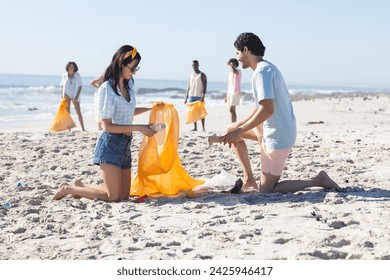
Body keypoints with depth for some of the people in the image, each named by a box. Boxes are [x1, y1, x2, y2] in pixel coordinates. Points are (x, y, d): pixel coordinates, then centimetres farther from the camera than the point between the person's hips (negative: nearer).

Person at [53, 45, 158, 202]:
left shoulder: (129, 84, 9)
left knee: (124, 195, 11)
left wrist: (149, 109, 15)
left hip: (125, 144, 8)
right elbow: (108, 126, -17)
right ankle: (69, 189, 8)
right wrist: (139, 128, -19)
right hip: (110, 144, -8)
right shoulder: (107, 88, -15)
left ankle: (81, 186, 27)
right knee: (114, 197, -9)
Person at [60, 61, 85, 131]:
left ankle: (83, 128, -7)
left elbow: (80, 86, -1)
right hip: (66, 95, 2)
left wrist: (77, 96, -10)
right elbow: (62, 85, 9)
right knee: (67, 112, 3)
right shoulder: (64, 75, 3)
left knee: (78, 112, -6)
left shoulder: (77, 75, -1)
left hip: (75, 96, -2)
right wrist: (62, 96, 1)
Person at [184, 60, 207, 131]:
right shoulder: (191, 75, 16)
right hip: (191, 96, 5)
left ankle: (203, 128, -1)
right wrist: (186, 98, 13)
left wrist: (203, 96, -19)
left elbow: (205, 87, -7)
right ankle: (195, 127, 9)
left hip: (199, 96, -5)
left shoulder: (202, 75, -2)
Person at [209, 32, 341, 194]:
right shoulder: (268, 68, 13)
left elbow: (267, 109, -28)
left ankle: (317, 181, 0)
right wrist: (237, 128, 12)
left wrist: (239, 132, -20)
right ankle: (249, 179, 18)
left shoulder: (262, 71, -19)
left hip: (277, 137, -10)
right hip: (274, 130, 10)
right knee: (232, 129, 19)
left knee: (265, 191, -1)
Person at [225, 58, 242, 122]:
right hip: (230, 92, 9)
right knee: (231, 110, 8)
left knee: (232, 110, -16)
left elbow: (234, 71, -33)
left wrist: (229, 65, -17)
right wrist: (227, 95, 21)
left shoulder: (238, 71, -5)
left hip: (235, 92, -9)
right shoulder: (230, 73, 20)